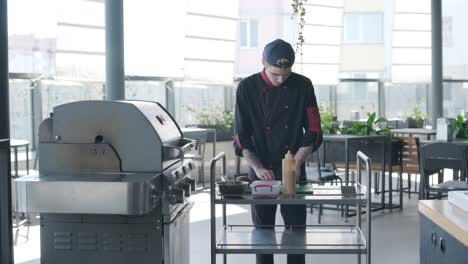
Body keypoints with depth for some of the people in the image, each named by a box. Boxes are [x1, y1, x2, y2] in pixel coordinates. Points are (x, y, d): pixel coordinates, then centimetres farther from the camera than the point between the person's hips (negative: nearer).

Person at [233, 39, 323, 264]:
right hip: (261, 172, 0)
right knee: (263, 230, 6)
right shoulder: (247, 88, -5)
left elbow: (313, 131, -1)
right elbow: (242, 137, -6)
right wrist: (258, 167, -17)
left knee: (296, 229, 4)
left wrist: (297, 162, -13)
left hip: (294, 171, 1)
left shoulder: (303, 86, -2)